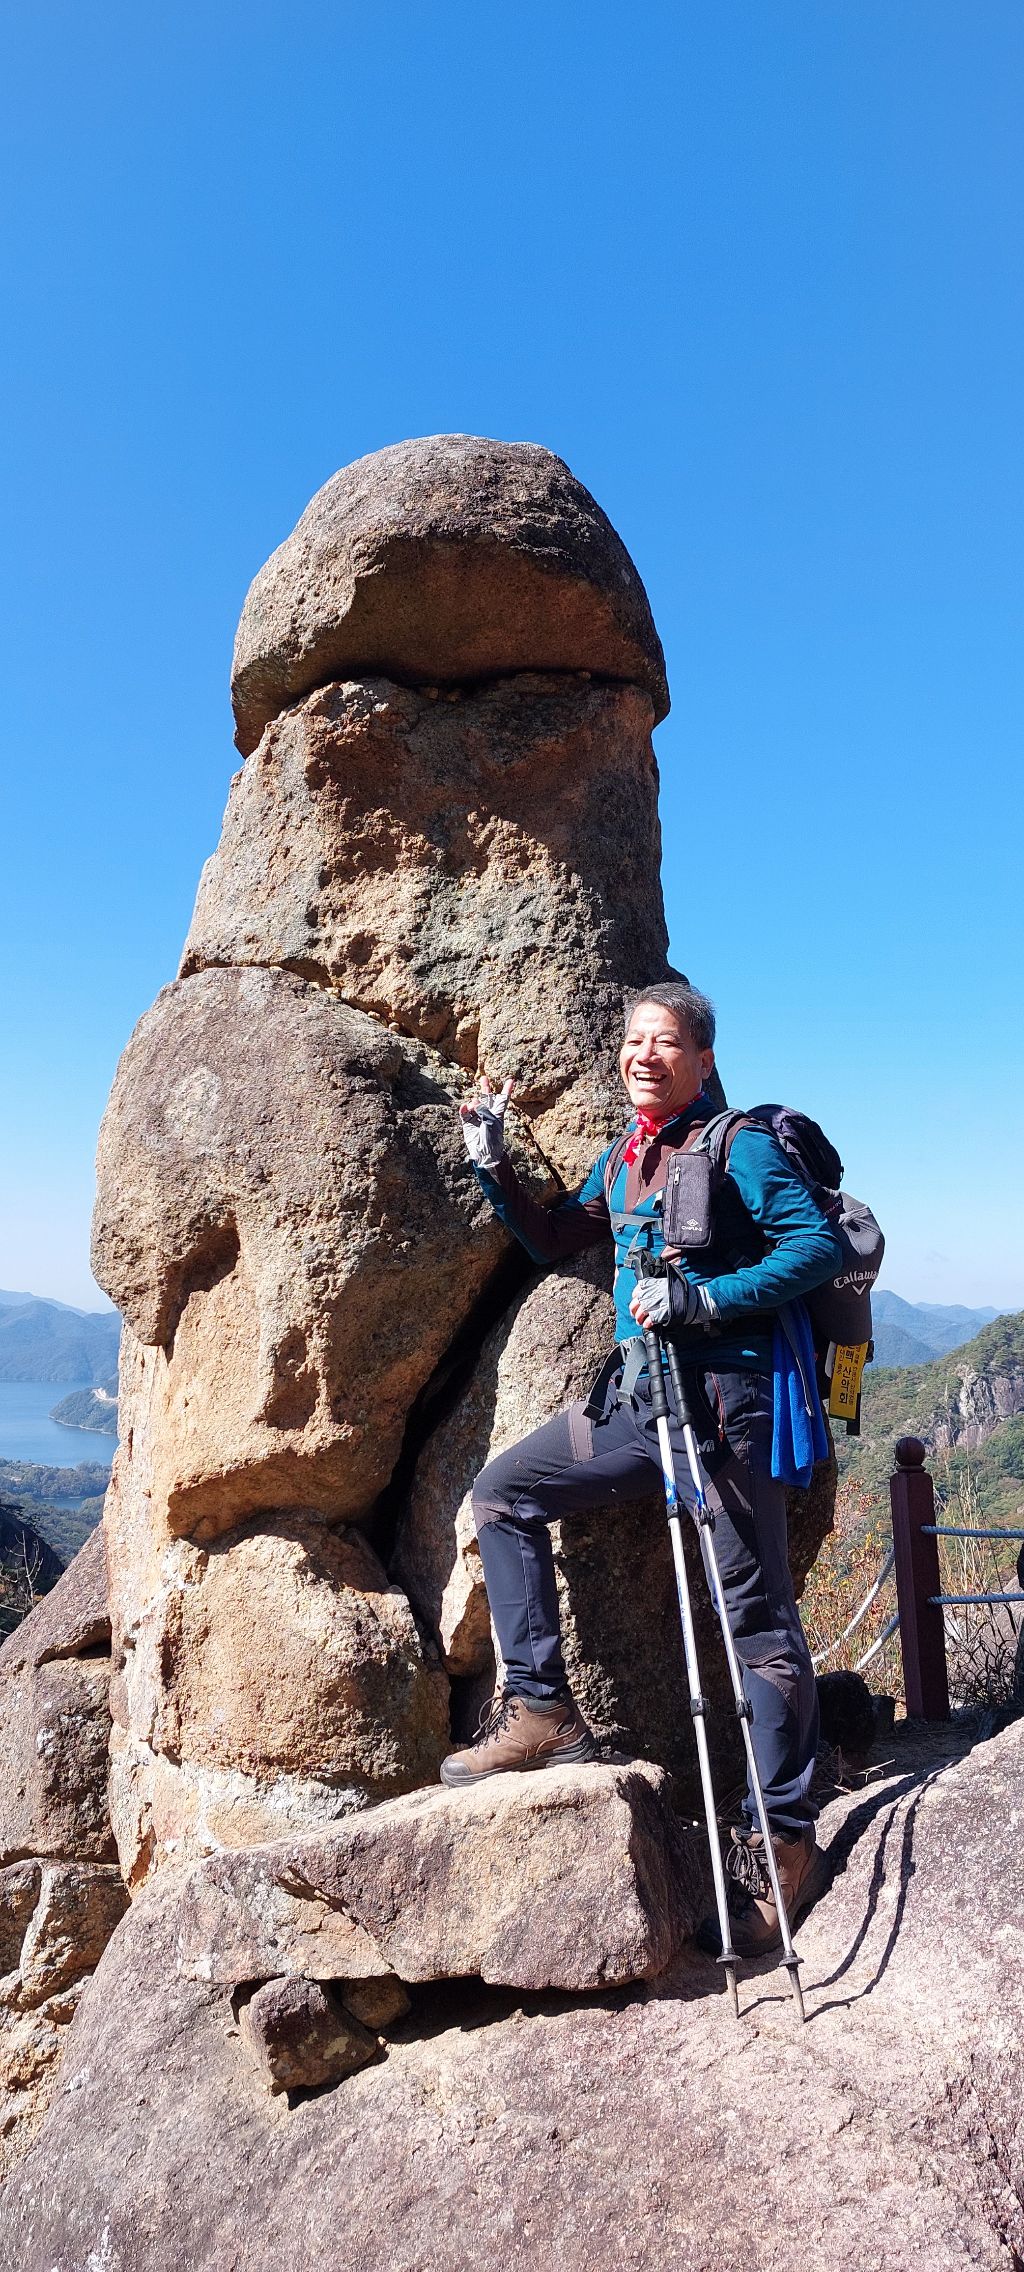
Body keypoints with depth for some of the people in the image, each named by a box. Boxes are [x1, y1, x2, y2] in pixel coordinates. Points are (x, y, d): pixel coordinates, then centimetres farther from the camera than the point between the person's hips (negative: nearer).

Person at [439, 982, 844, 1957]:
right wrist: (492, 1163, 12)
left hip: (720, 1392, -8)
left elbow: (819, 1244, -14)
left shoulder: (741, 1144, -5)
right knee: (502, 1492, 7)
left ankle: (783, 1840, 8)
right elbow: (553, 1238, 25)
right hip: (634, 1394, 8)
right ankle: (542, 1709, 12)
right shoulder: (621, 1160, 16)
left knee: (755, 1613, -3)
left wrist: (705, 1298, -23)